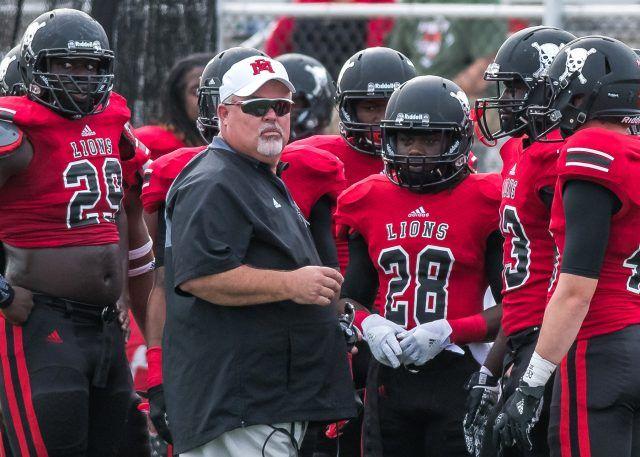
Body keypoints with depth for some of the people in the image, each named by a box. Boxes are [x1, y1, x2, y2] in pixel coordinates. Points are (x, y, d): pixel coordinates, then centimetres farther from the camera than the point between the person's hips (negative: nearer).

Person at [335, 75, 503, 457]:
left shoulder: (485, 204, -4)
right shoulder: (370, 203, 10)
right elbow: (352, 297, 17)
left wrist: (449, 331, -17)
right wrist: (370, 326, -5)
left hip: (457, 373, -5)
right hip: (389, 377, 5)